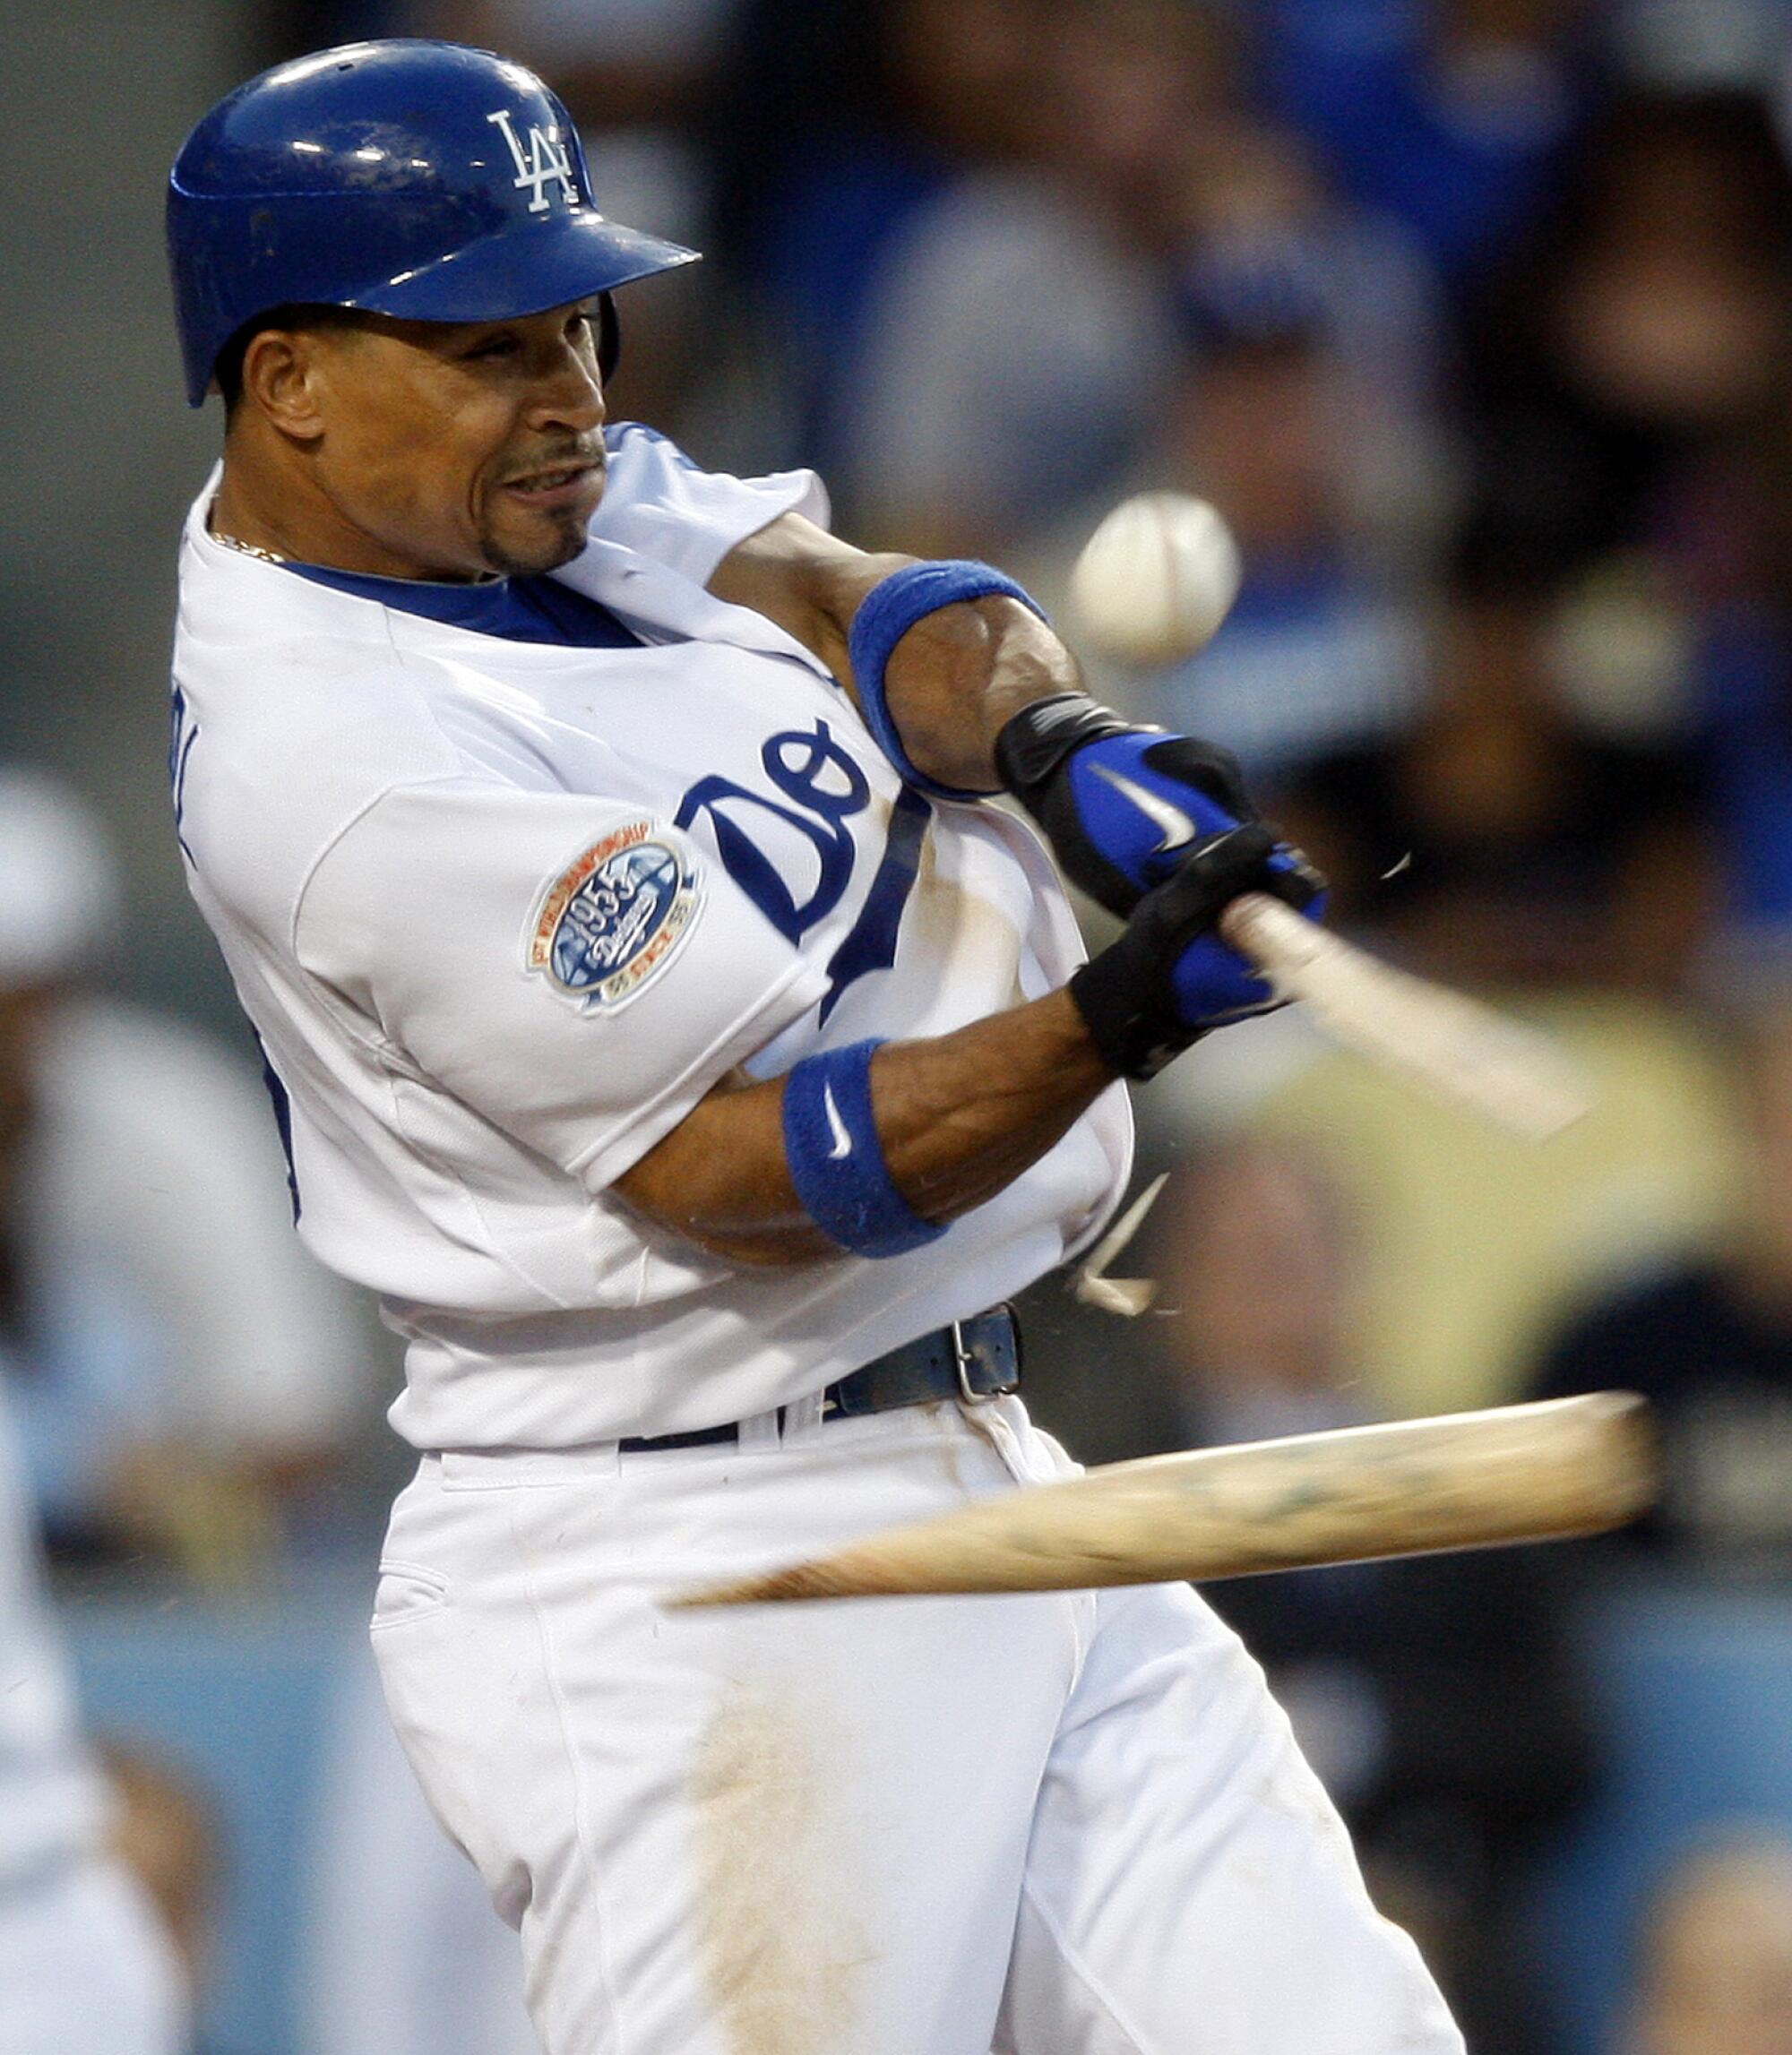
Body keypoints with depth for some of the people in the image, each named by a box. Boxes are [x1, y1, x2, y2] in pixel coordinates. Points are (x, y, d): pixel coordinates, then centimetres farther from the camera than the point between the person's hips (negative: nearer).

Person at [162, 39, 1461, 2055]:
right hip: (669, 1600, -9)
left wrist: (1054, 735, -22)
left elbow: (848, 600, 0)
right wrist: (1120, 1016, -33)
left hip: (981, 1487, 9)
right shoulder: (344, 766, -19)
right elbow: (749, 1180, -21)